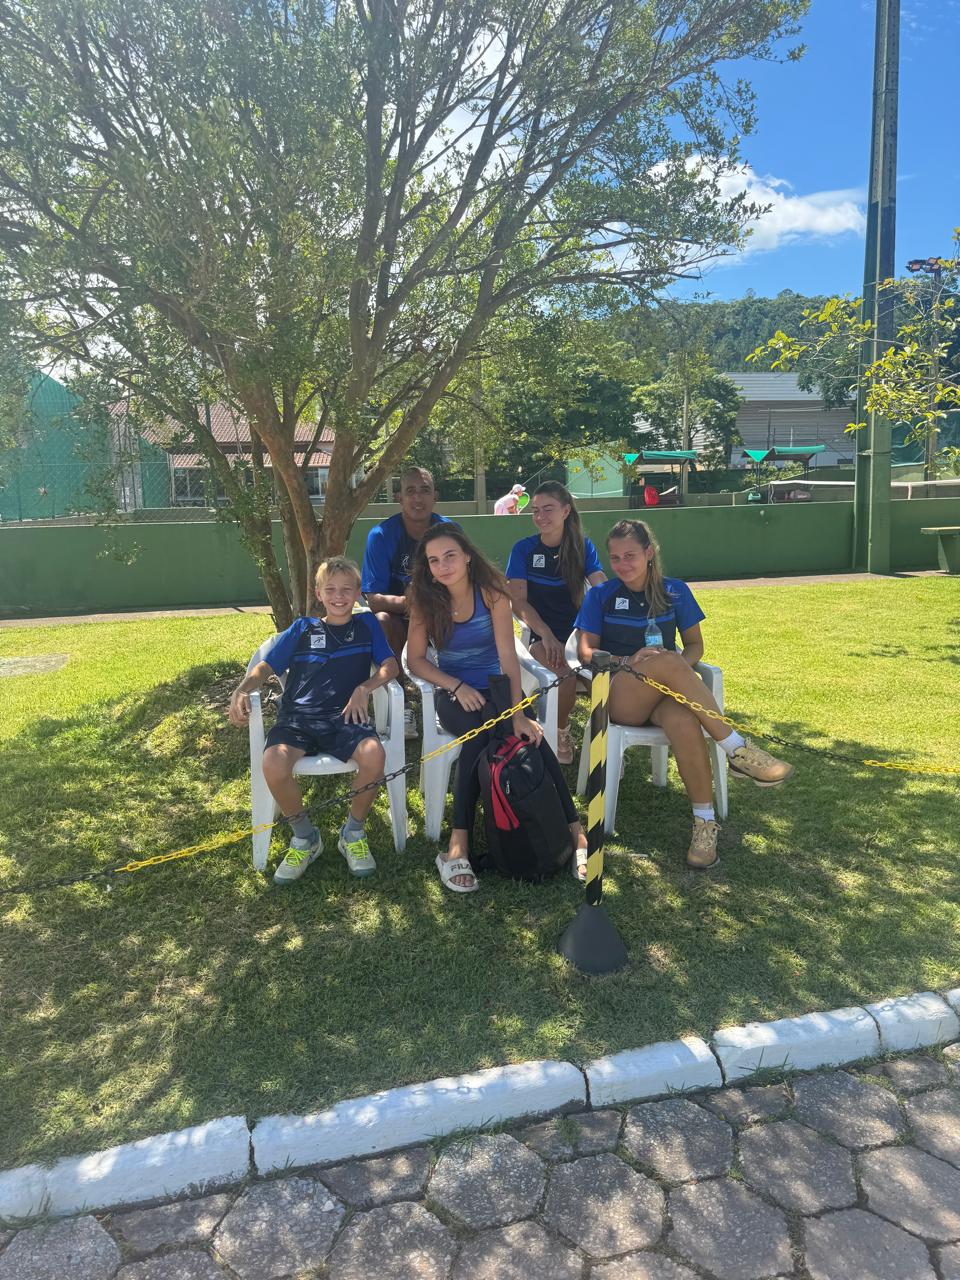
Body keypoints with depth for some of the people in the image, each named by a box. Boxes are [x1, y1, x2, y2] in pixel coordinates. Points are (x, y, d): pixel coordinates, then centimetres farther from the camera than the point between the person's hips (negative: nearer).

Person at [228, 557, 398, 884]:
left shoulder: (366, 624, 19)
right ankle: (305, 837, -2)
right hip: (298, 718, 1)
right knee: (274, 765, -32)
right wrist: (242, 690, -7)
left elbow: (390, 666, 9)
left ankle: (353, 832, -4)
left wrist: (364, 688, -11)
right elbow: (266, 667, 14)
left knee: (374, 755, -34)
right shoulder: (302, 629, 19)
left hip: (345, 716, 0)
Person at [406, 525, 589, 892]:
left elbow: (508, 656, -17)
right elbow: (416, 660, -1)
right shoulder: (426, 599, -4)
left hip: (495, 687, 0)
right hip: (454, 694, 0)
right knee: (481, 729, -35)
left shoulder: (491, 590, -9)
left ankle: (574, 831, -31)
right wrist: (457, 686, -17)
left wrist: (518, 714, -29)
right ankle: (458, 845, -36)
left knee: (526, 733, -33)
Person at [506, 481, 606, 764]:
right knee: (566, 672, -33)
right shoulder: (524, 548, 1)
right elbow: (518, 601, -6)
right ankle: (560, 734, -6)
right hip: (542, 635, -2)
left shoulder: (583, 547, 7)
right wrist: (545, 634, -21)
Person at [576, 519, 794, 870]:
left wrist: (681, 671, -12)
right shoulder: (600, 595, 7)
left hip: (665, 692, 1)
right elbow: (587, 651, 0)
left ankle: (705, 821, -29)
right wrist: (631, 663, -20)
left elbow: (695, 646, 12)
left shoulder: (674, 591, 10)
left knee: (683, 720, -38)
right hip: (619, 696, -1)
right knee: (668, 660, -36)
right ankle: (737, 750, -32)